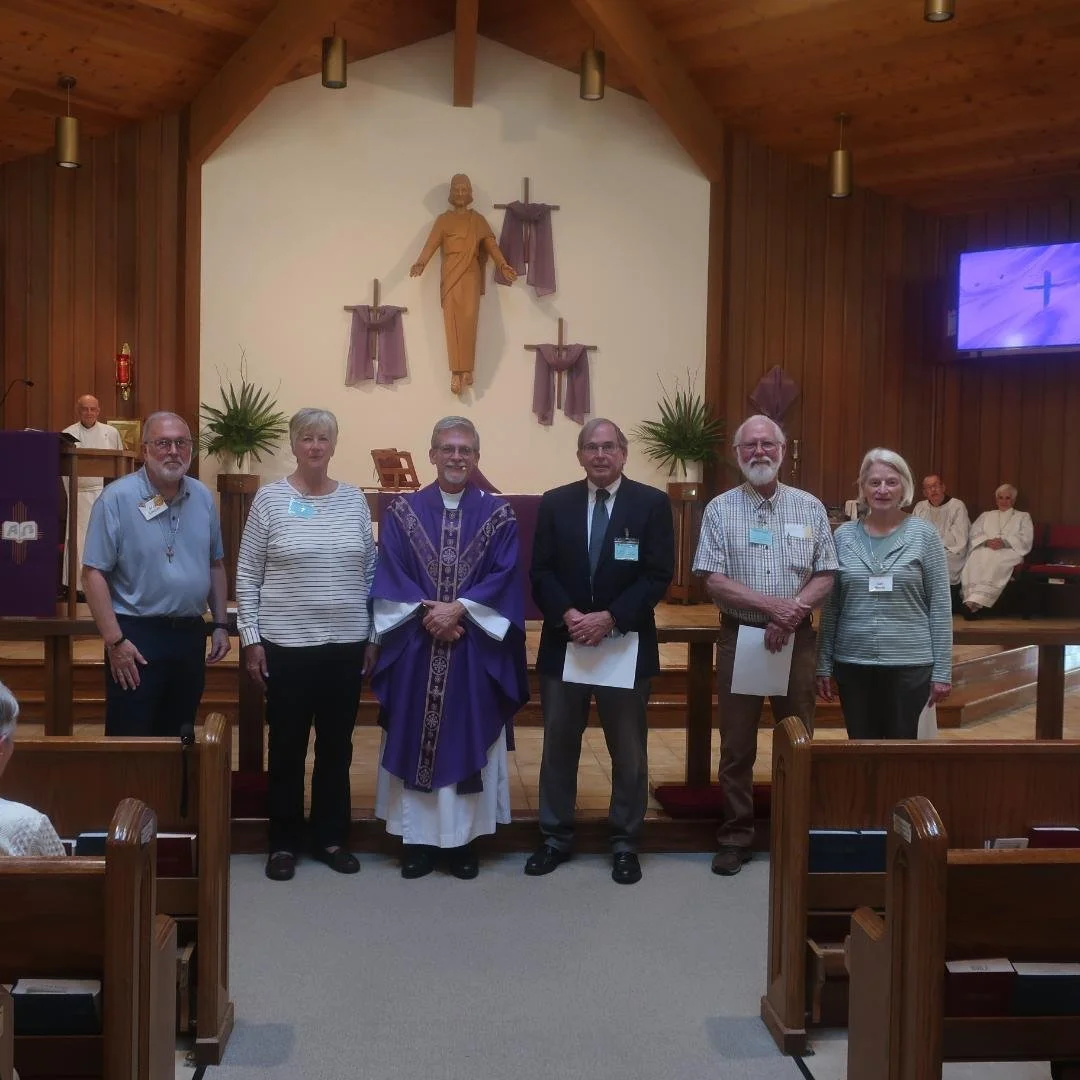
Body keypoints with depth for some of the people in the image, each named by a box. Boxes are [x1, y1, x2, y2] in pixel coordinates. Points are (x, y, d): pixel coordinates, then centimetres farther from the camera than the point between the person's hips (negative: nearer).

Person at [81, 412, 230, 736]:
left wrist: (220, 625, 10)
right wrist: (115, 641, -17)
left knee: (179, 741, 17)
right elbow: (93, 573, -13)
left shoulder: (203, 497, 5)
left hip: (190, 634, 5)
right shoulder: (117, 497, -12)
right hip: (137, 635, -5)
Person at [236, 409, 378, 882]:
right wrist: (251, 638, -6)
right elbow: (246, 574, -1)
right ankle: (284, 842, 21)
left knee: (336, 745, 12)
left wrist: (374, 636, 7)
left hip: (346, 644, 3)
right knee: (288, 747, 7)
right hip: (287, 644, -3)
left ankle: (331, 837, 25)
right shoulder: (270, 497, -3)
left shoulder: (355, 499, 5)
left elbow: (370, 571, 9)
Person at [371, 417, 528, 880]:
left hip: (476, 649, 0)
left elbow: (505, 577, -4)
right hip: (415, 646, 1)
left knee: (467, 740, 5)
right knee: (415, 741, 4)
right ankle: (417, 837, 15)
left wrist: (459, 609, -16)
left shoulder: (499, 515, 3)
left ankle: (464, 839, 15)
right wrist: (427, 612, -15)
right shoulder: (402, 511, 5)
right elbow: (390, 577, -1)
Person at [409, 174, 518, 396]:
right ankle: (456, 373, -10)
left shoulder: (478, 220, 14)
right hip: (450, 275, 0)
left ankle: (466, 369, -14)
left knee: (468, 319, -17)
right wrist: (421, 263, -22)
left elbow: (491, 244, 5)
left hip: (471, 275, 0)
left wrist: (503, 265, -12)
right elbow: (431, 244, -3)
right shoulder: (443, 219, 10)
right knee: (452, 323, -7)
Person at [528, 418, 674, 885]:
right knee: (558, 745, 10)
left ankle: (625, 842, 22)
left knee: (629, 751, 8)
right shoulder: (555, 503, 5)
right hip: (563, 642, 2)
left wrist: (610, 618, -18)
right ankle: (556, 836, 24)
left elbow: (658, 575, -8)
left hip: (626, 644, -2)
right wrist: (568, 615, -16)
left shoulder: (652, 503, -2)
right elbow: (540, 572, 1)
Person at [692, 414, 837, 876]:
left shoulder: (810, 507, 4)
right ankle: (735, 837, 17)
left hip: (797, 638, 1)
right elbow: (714, 583, -8)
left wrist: (791, 615, -15)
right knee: (737, 746, 5)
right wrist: (773, 605, -17)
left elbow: (825, 577, 1)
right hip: (739, 637, -1)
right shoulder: (720, 510, -1)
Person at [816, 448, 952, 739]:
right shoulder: (843, 536, 3)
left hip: (910, 664, -2)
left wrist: (942, 670, -5)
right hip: (852, 663, 2)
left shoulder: (924, 534, -2)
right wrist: (824, 665, 4)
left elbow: (940, 606, -2)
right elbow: (830, 606, 6)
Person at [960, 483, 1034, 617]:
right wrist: (987, 541, -7)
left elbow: (1025, 539, 7)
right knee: (975, 560, -37)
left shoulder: (1023, 517, 26)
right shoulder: (986, 516, 33)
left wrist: (1004, 541, -11)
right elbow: (974, 534, 16)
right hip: (985, 548, 2)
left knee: (994, 560, -40)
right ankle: (973, 600, -48)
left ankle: (976, 602, -51)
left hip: (1009, 551, -2)